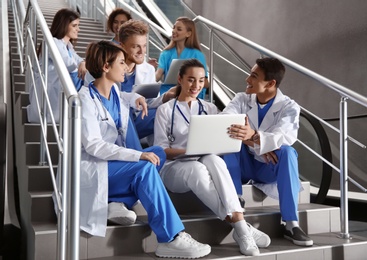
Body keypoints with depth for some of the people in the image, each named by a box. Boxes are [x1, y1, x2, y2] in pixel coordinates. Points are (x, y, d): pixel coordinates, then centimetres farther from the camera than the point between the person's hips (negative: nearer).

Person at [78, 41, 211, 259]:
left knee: (159, 153, -10)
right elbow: (93, 145, -26)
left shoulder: (113, 90, 7)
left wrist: (136, 98, 13)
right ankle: (172, 239, -28)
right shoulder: (86, 98, -17)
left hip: (115, 161, 9)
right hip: (94, 167, -8)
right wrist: (138, 155, -32)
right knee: (145, 168, -29)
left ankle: (118, 202, -17)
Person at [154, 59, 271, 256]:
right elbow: (160, 149, -2)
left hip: (204, 163, 2)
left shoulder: (210, 109, 17)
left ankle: (240, 226, -45)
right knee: (196, 168, -39)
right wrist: (187, 151, -20)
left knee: (213, 160, -36)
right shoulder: (165, 110, 6)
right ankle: (240, 227, -41)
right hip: (173, 167, -2)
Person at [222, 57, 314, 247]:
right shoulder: (241, 100, -3)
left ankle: (291, 224, -30)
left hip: (269, 167, -1)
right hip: (243, 165, 2)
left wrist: (254, 136, -51)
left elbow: (284, 138, -30)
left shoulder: (289, 107, -9)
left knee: (287, 151, -32)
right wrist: (253, 143, -36)